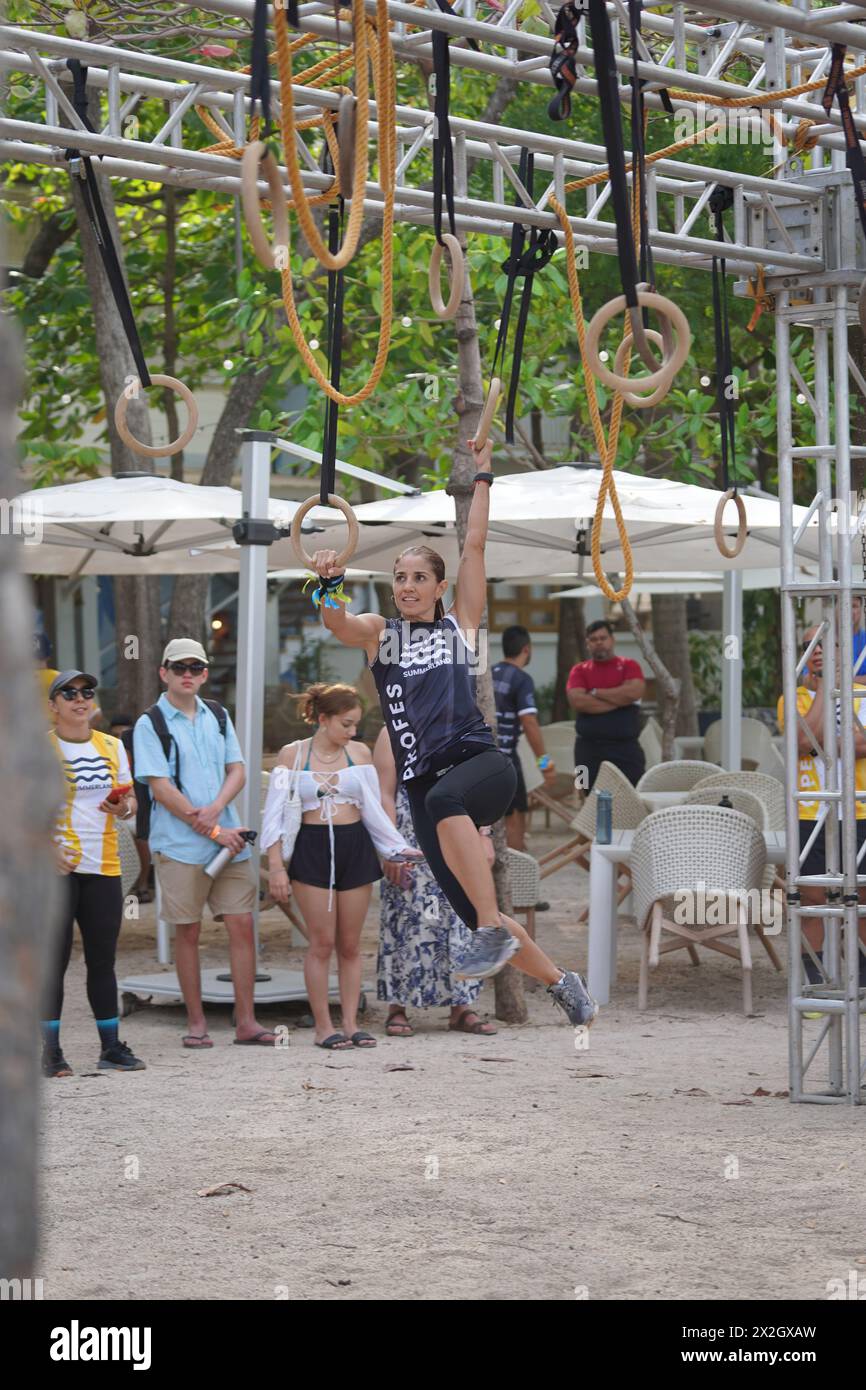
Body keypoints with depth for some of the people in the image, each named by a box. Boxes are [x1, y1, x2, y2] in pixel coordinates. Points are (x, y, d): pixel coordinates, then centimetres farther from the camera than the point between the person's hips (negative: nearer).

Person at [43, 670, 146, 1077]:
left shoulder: (111, 746, 12)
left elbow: (130, 800, 18)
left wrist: (123, 808, -5)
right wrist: (47, 846, -19)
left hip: (104, 867, 4)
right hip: (57, 867, -4)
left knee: (103, 959, 8)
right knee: (55, 958, -3)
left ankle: (111, 1047, 13)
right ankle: (51, 1051, 1)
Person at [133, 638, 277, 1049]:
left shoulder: (218, 717, 14)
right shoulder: (150, 724, -2)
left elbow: (237, 771, 10)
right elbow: (161, 788, -9)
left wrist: (215, 807, -11)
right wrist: (212, 831, -12)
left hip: (228, 839, 4)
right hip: (180, 844, -4)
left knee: (242, 925, -1)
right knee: (188, 931, 1)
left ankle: (246, 1021, 3)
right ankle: (196, 1022, 9)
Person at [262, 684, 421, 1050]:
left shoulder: (360, 753, 7)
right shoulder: (292, 754, 0)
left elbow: (373, 810, 11)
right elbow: (275, 813, 0)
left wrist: (398, 848, 4)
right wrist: (275, 866, -6)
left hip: (355, 846, 2)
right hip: (313, 849, -2)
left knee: (350, 944, 5)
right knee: (321, 943, -3)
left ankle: (350, 1023, 10)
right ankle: (323, 1026, 3)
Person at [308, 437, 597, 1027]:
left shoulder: (460, 623, 12)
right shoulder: (378, 632, 13)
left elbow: (475, 546, 10)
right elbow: (337, 622, -8)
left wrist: (483, 476, 14)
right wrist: (330, 585, -28)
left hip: (481, 762, -3)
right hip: (423, 784, 3)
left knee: (443, 798, -40)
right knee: (476, 915, -1)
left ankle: (495, 930, -37)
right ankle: (561, 982, 23)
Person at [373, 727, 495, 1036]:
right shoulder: (393, 735, -1)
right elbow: (384, 795, -6)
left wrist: (484, 836, 8)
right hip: (412, 846, -5)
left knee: (461, 922, 3)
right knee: (407, 922, -3)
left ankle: (462, 1008, 8)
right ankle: (397, 1008, 4)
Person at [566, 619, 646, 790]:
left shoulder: (629, 666, 8)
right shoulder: (580, 671, 10)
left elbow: (635, 691, -12)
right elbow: (577, 701, -9)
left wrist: (596, 693, -5)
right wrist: (619, 700, -8)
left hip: (626, 748, -1)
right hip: (590, 749, 1)